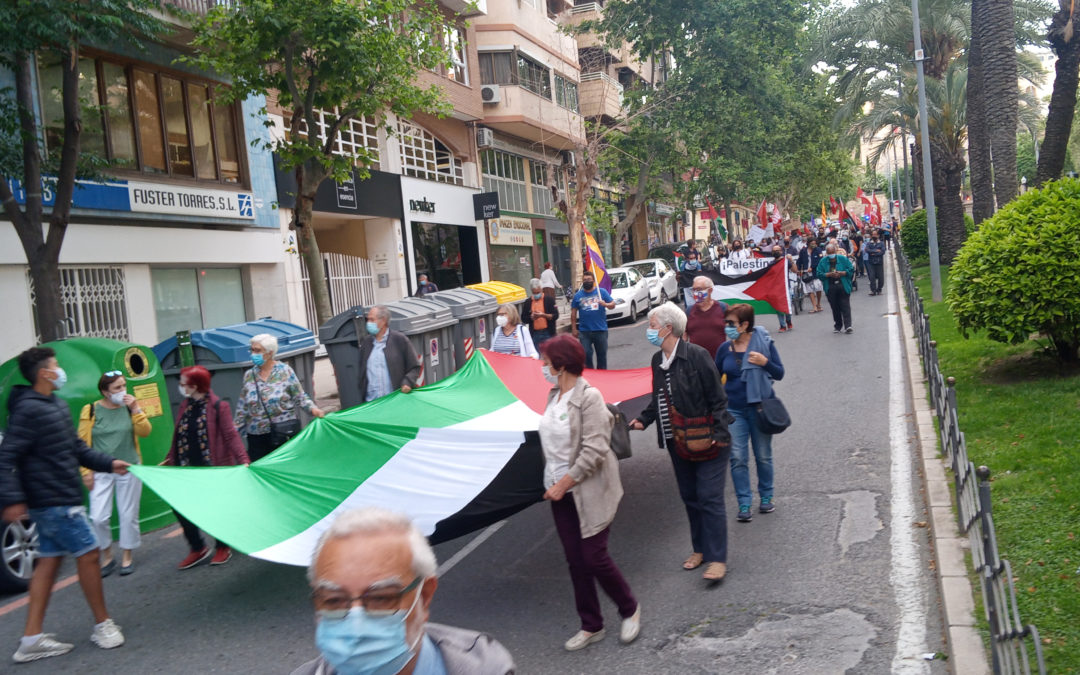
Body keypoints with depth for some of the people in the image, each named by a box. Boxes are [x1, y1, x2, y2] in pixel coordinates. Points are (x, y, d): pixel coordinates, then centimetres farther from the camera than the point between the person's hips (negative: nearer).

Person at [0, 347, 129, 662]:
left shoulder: (57, 404, 12)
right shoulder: (28, 409, -17)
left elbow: (76, 447, 19)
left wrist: (108, 464, 13)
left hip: (59, 499, 10)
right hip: (54, 501, -10)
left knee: (49, 560, 12)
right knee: (89, 553, -2)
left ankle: (32, 639, 19)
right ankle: (102, 625, 13)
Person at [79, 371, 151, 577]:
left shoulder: (130, 407, 2)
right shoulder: (91, 411, -2)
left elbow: (145, 431, -7)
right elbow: (82, 443, -2)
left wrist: (136, 409, -15)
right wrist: (86, 471, -6)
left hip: (129, 469, 1)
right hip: (101, 472, -1)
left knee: (128, 515, 6)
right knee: (98, 517, -6)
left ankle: (126, 558, 22)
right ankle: (107, 557, 15)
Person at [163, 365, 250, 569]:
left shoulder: (218, 407, -13)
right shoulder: (185, 405, 6)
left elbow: (231, 435, -17)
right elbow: (178, 437, 15)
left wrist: (243, 460, -27)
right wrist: (169, 460, 19)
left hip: (214, 469, -6)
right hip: (188, 469, 6)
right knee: (179, 506, 2)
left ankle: (223, 547, 28)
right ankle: (197, 549, 18)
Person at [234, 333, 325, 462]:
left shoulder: (285, 371, -1)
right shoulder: (249, 375, 9)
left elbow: (300, 397, 1)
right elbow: (242, 407, 14)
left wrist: (312, 408, -16)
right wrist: (236, 430, 12)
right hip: (256, 435, 3)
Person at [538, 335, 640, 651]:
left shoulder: (589, 397, -17)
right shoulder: (554, 395, 6)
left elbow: (593, 450, -21)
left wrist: (564, 484, -19)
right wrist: (552, 483, 9)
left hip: (590, 492, -7)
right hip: (560, 493, 7)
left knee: (594, 557, -2)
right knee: (575, 561, 11)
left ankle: (630, 610, 24)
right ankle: (591, 626, 25)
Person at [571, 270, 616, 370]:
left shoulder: (602, 292, 3)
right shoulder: (578, 295, 6)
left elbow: (613, 305, 3)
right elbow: (573, 313, 8)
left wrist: (606, 304, -20)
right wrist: (574, 329, 4)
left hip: (601, 330, 0)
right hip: (584, 331, 0)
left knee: (602, 354, 8)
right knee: (586, 354, -1)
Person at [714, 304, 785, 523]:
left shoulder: (764, 342, -6)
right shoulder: (725, 348, 0)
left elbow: (779, 374, -3)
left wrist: (765, 362, -20)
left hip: (760, 408, -1)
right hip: (734, 410, 2)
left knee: (763, 456, 10)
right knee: (738, 458, -2)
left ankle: (766, 498, 27)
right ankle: (744, 505, 5)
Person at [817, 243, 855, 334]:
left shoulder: (843, 259, 2)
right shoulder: (823, 261, 5)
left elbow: (851, 270, 1)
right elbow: (819, 274, 0)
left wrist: (842, 273, -13)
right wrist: (829, 274, -15)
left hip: (843, 286, -1)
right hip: (830, 288, 2)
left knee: (845, 306, -7)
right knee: (835, 308, 6)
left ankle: (848, 326, -11)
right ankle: (837, 326, 17)